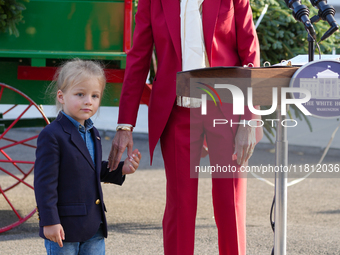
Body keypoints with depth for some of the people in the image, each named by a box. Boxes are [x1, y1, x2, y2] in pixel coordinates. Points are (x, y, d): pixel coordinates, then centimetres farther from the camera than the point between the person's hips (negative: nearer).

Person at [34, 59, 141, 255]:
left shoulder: (93, 134, 12)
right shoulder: (52, 136, -14)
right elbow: (45, 181, -17)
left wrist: (121, 169, 8)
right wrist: (49, 221, -20)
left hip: (94, 226, 8)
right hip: (64, 227, -8)